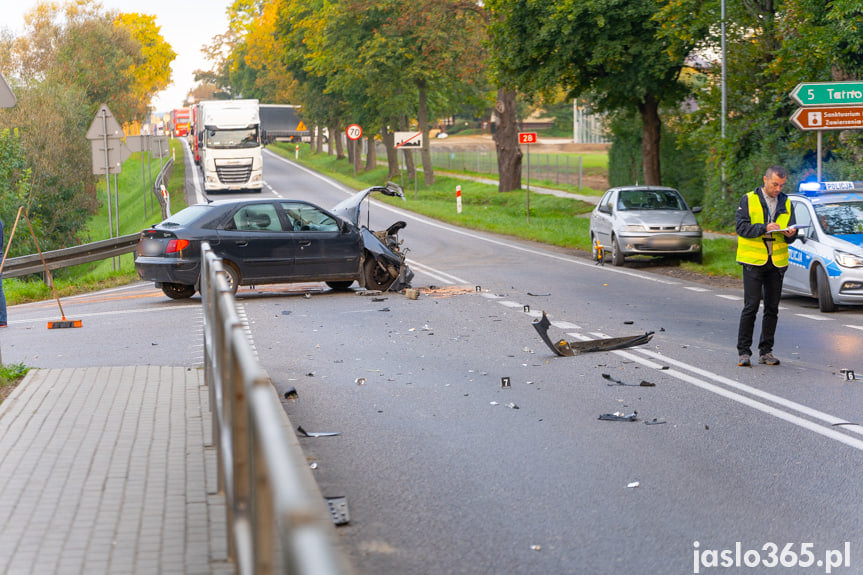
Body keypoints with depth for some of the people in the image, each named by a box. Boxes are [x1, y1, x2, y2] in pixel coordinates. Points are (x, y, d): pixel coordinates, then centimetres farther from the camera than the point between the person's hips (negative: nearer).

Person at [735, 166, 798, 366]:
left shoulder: (786, 203, 12)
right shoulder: (748, 200, 0)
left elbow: (791, 231, 12)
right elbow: (740, 226, -10)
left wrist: (790, 234, -12)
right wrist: (764, 228, -22)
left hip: (777, 263, 4)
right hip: (753, 261, -4)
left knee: (772, 308, 6)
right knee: (751, 306, -8)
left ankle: (766, 351, 14)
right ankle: (743, 351, -2)